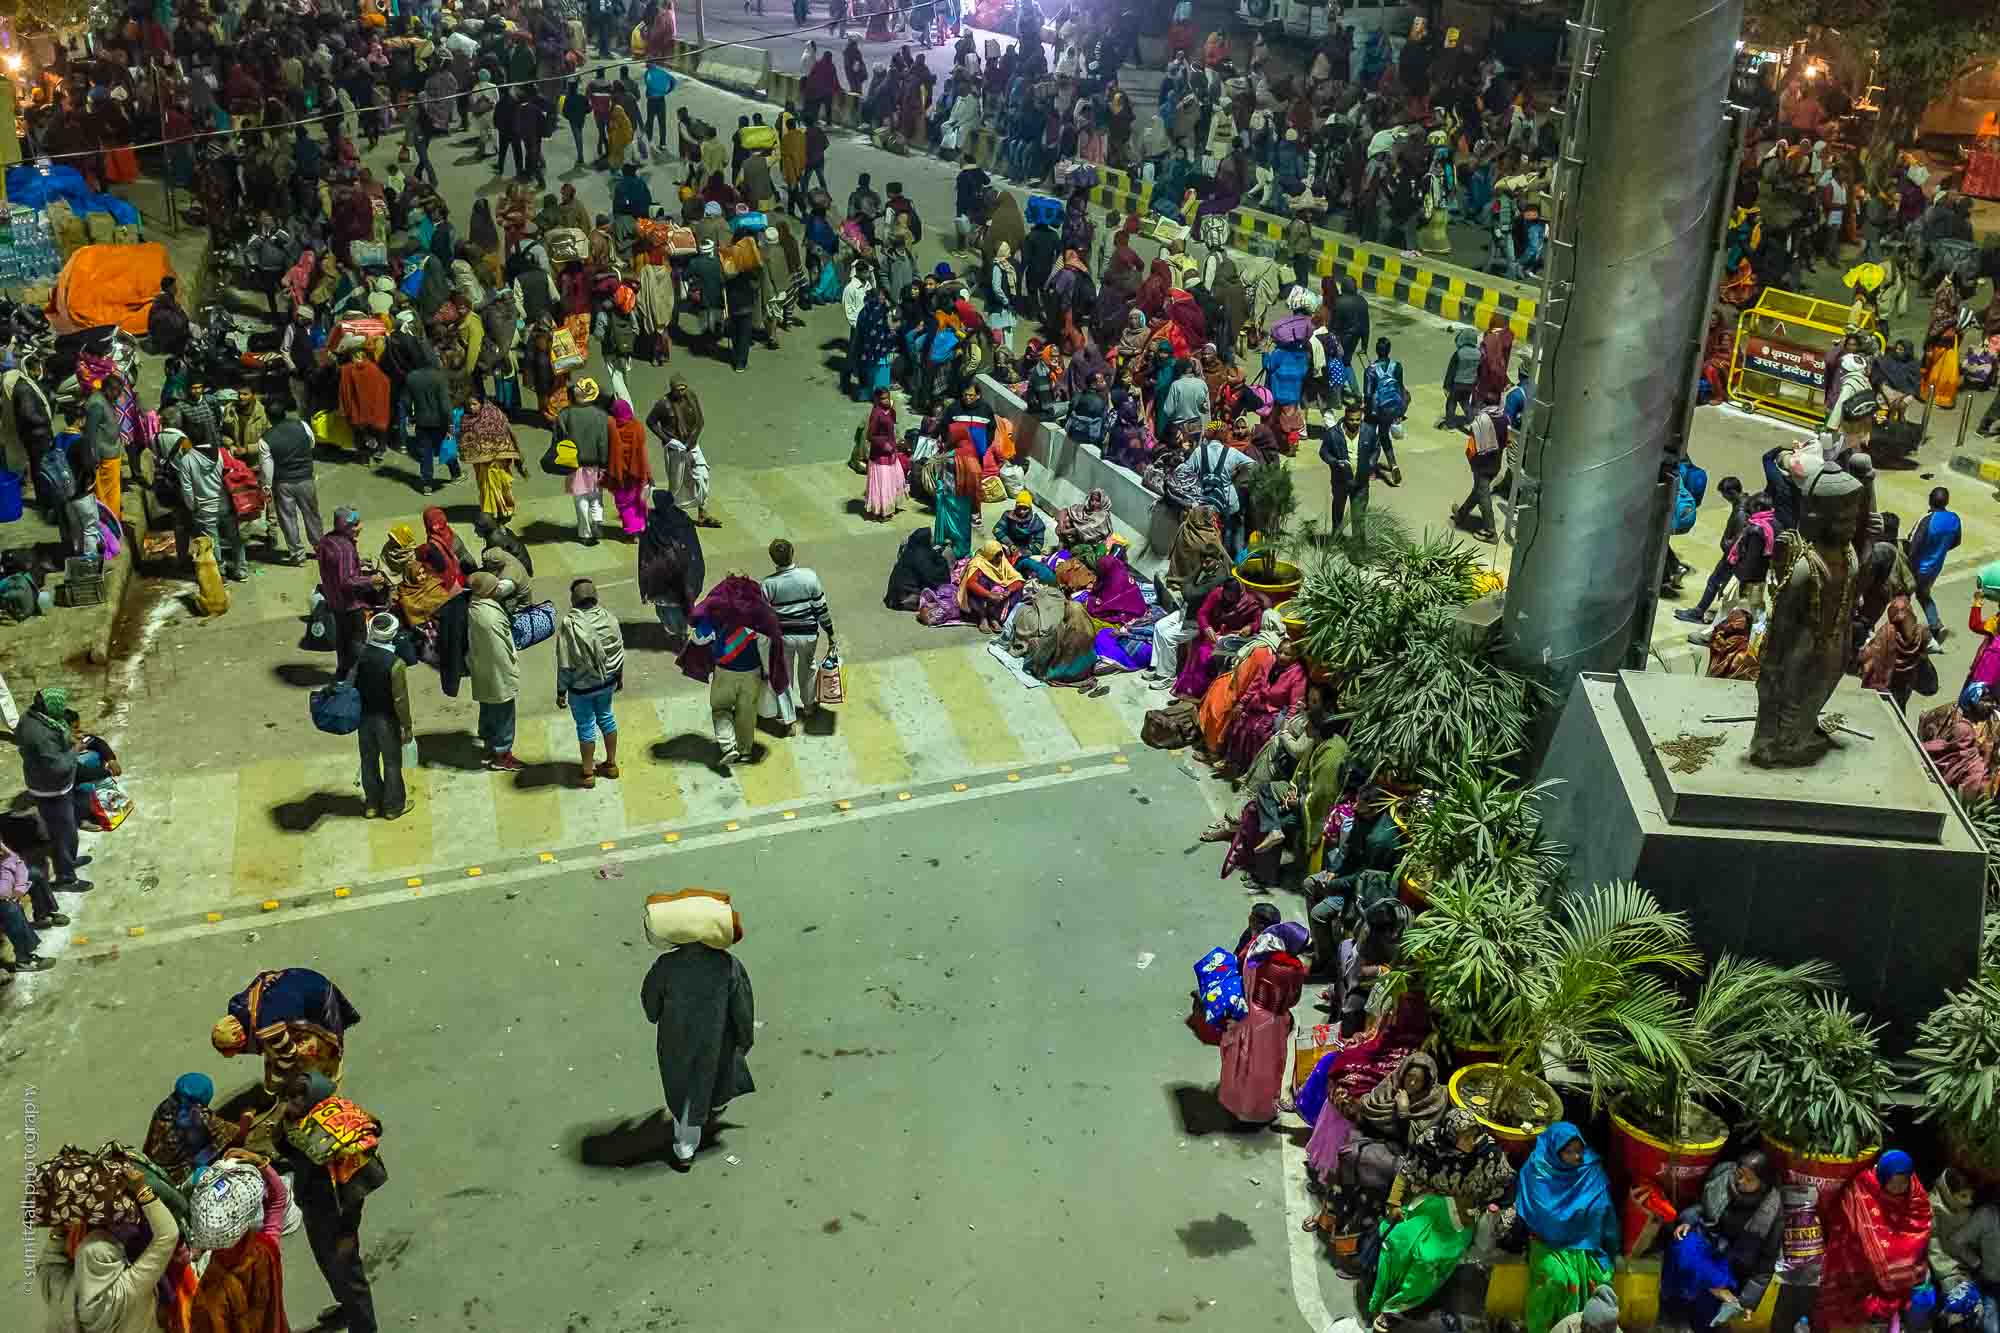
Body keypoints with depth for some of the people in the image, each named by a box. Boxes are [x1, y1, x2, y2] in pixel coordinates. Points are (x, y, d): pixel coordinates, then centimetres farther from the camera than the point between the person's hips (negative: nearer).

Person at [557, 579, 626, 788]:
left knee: (586, 726, 10)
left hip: (581, 687, -4)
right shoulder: (608, 618, -10)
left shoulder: (569, 626, -23)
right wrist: (620, 676, 16)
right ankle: (611, 764, 35)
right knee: (606, 717, 23)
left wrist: (561, 692, -7)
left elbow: (565, 665, -19)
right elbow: (619, 651, 1)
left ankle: (588, 774, 23)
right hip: (607, 682, 4)